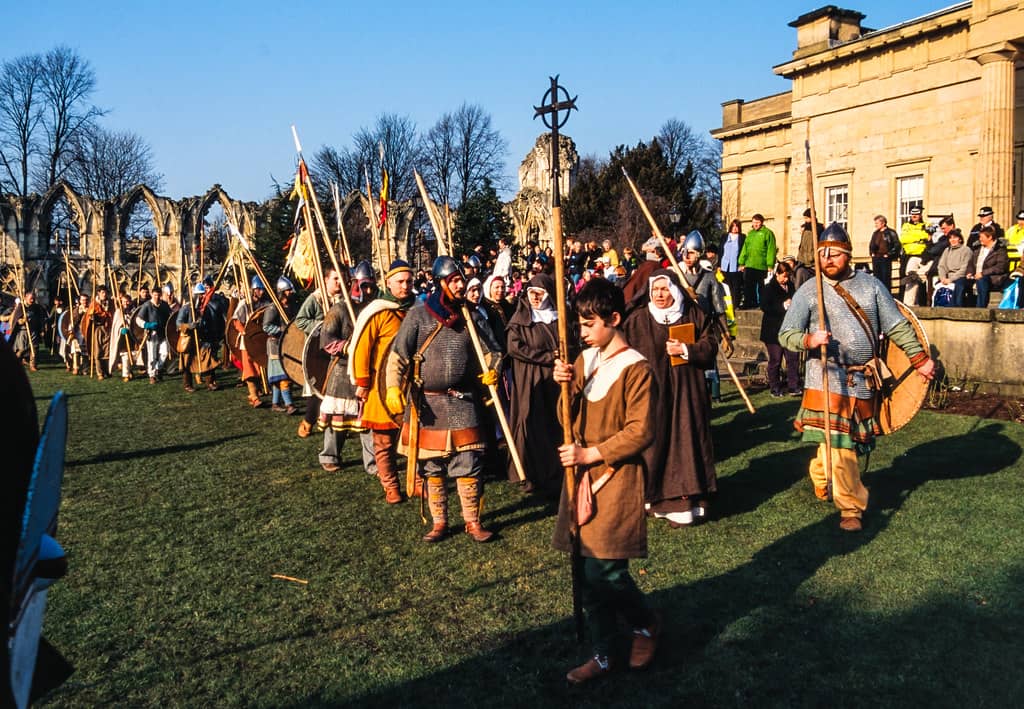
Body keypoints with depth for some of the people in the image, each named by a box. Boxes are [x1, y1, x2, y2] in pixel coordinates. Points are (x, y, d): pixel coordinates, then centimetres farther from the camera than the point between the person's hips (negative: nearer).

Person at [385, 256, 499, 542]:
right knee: (431, 467, 8)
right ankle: (439, 522, 23)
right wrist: (393, 387, -19)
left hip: (463, 401, 2)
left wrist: (492, 368, -7)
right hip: (428, 403, -1)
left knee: (468, 464, 2)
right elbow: (398, 355, -6)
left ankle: (472, 522, 17)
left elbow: (484, 351, 14)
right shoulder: (418, 315, -3)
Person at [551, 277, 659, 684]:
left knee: (604, 570, -9)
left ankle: (645, 624, 21)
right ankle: (602, 654, 24)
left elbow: (641, 432, -15)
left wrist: (591, 453, -17)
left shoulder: (635, 368, -11)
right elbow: (570, 418, 12)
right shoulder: (584, 360, 9)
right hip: (582, 476, 7)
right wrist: (565, 387, -7)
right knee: (587, 572, 9)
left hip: (616, 479, -7)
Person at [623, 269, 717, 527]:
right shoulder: (637, 319, 1)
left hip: (685, 392, 1)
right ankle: (652, 496, 13)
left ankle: (684, 500, 9)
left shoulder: (693, 315, 4)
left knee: (685, 442, 2)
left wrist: (686, 349, -11)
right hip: (651, 393, -1)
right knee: (653, 442, 1)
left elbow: (711, 345, 4)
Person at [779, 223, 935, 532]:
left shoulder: (870, 285, 4)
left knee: (841, 438, 14)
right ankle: (852, 507, 5)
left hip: (862, 378, 3)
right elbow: (785, 334, -7)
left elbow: (897, 326, 7)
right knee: (836, 441, -7)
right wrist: (809, 340, -26)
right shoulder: (808, 292, -4)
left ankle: (820, 475, 41)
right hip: (827, 379, -3)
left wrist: (920, 359, 3)